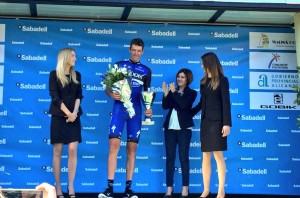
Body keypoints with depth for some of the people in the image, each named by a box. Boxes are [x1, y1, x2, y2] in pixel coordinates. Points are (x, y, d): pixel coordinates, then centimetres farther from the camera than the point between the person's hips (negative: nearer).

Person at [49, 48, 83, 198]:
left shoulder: (77, 75, 11)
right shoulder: (54, 74, -1)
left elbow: (79, 96, 5)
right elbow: (55, 97, -8)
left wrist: (75, 112, -10)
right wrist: (68, 113, -13)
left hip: (74, 117, 3)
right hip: (59, 116, -3)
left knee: (73, 150, -5)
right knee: (57, 151, -1)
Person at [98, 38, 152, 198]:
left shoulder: (146, 71, 13)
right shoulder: (119, 65, 6)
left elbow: (146, 93, 16)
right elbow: (108, 87, 4)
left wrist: (148, 108, -1)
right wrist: (112, 94, -17)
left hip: (136, 110, 3)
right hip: (119, 107, -3)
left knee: (132, 148, 3)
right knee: (114, 144, -15)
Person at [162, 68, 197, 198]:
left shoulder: (192, 93, 2)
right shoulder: (173, 92, 13)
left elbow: (184, 105, -15)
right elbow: (165, 106, 2)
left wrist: (174, 92, -14)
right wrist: (166, 93, -10)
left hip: (184, 129, -4)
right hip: (170, 128, 4)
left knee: (183, 157, -3)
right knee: (170, 157, 2)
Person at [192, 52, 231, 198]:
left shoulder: (222, 80, -2)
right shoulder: (203, 81, 14)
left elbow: (226, 102, -7)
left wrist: (227, 123, -14)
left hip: (217, 121, -6)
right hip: (205, 121, 6)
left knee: (218, 155, -7)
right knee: (205, 156, 4)